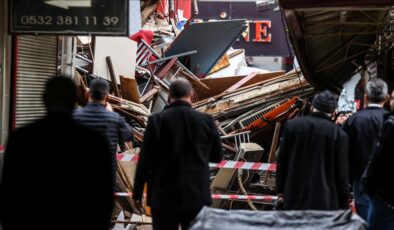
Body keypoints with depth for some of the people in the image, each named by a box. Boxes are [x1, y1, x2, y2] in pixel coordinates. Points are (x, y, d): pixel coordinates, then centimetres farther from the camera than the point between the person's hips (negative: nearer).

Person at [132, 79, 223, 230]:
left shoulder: (157, 120, -7)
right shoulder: (206, 120, -3)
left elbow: (144, 160, -6)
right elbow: (217, 156, 8)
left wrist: (137, 194, 2)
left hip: (164, 195, -1)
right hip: (197, 195, 1)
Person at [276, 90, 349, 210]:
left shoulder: (291, 125, 0)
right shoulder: (339, 134, -7)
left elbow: (282, 161, 5)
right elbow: (342, 173, -4)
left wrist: (281, 188, 16)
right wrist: (344, 204, 6)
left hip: (294, 195, 3)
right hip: (324, 199, -2)